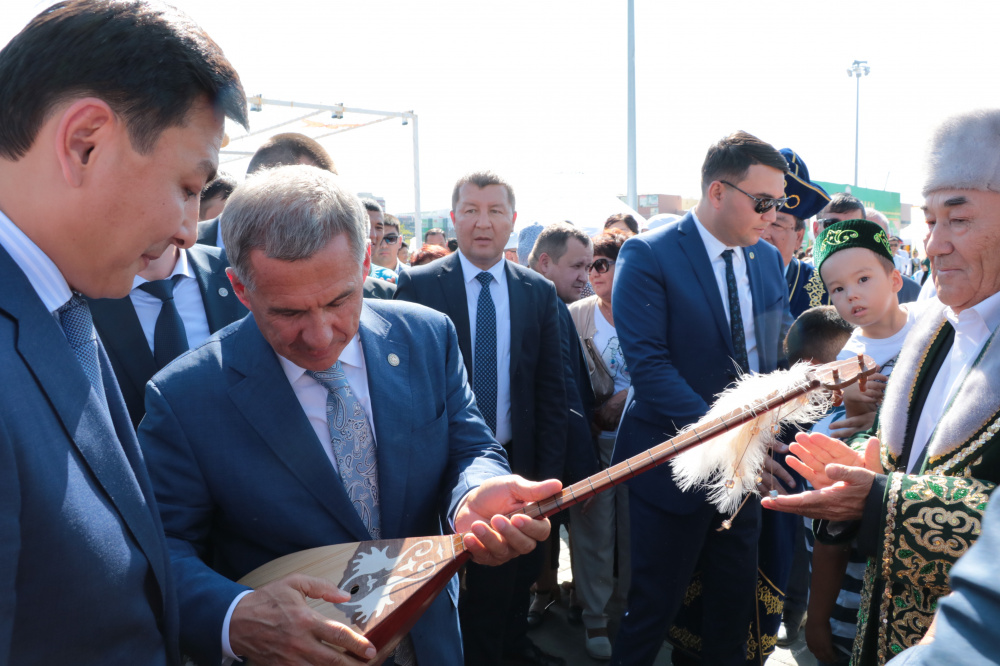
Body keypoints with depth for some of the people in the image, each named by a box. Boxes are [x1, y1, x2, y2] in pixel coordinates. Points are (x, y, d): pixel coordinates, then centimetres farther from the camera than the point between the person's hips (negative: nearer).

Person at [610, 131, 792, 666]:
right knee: (654, 607, 9)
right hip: (678, 465, -6)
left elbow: (779, 350, 12)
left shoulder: (768, 259, 6)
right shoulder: (647, 255, -14)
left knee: (735, 602, 19)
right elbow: (648, 364, -21)